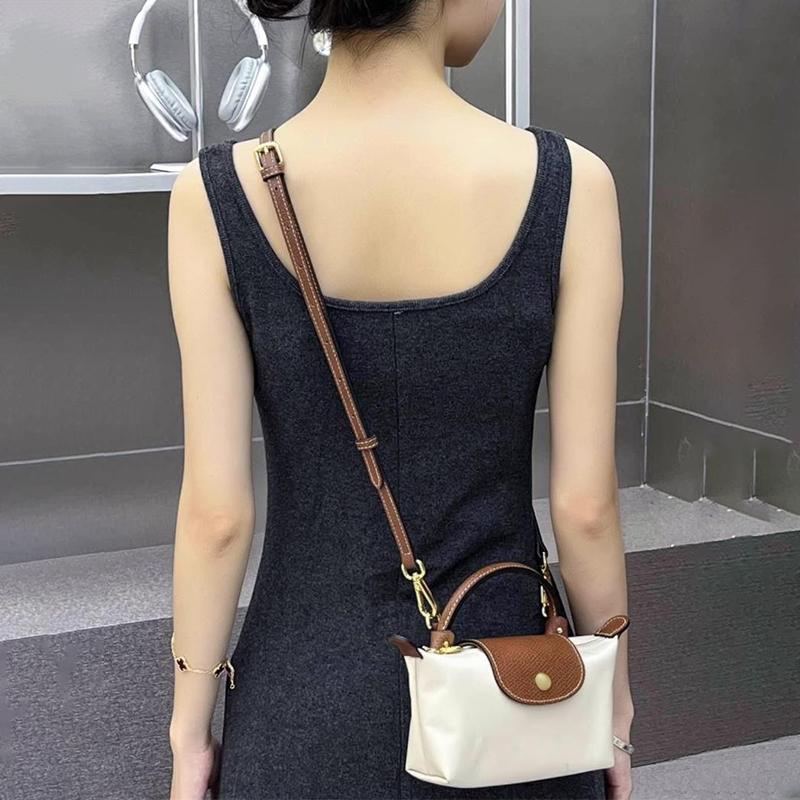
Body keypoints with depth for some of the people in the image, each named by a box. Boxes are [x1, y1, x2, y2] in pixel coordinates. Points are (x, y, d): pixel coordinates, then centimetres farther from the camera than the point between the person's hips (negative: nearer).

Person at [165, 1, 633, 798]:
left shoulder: (216, 193, -15)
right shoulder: (569, 183, -16)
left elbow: (216, 512, -12)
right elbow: (584, 502, -11)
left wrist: (189, 729, 2)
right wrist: (613, 703, 5)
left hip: (311, 695, 1)